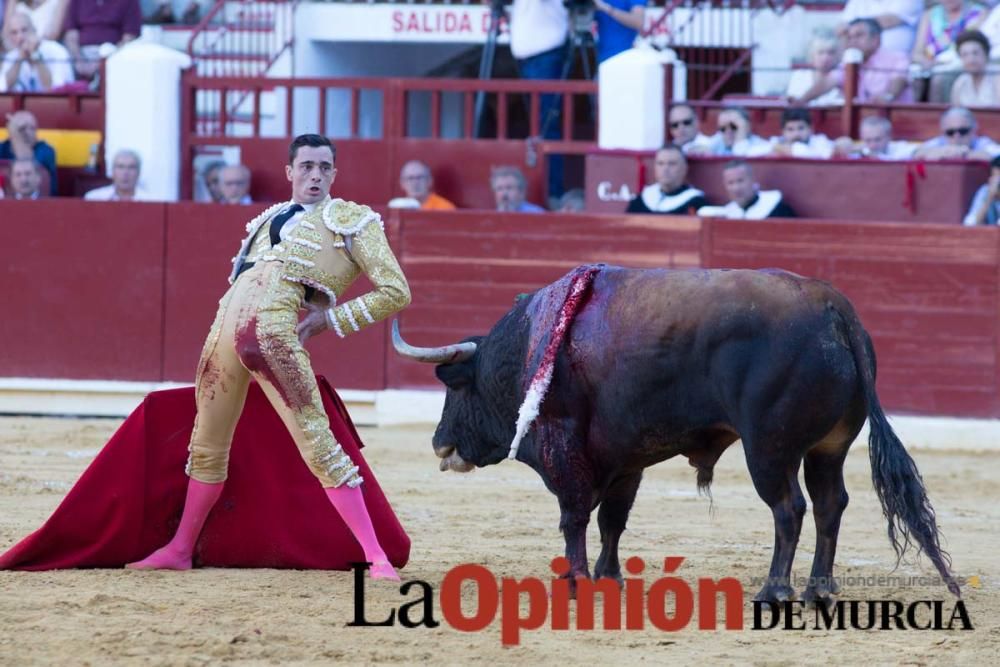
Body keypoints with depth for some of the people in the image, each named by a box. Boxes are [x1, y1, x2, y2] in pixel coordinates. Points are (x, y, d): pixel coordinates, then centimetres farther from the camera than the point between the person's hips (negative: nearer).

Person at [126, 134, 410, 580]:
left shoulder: (351, 219, 9)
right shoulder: (271, 219, 26)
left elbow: (395, 292, 4)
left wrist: (329, 319, -2)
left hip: (273, 330, -6)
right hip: (226, 324, 7)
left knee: (316, 441, -14)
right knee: (207, 444, 17)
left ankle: (377, 558, -16)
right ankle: (180, 550, 32)